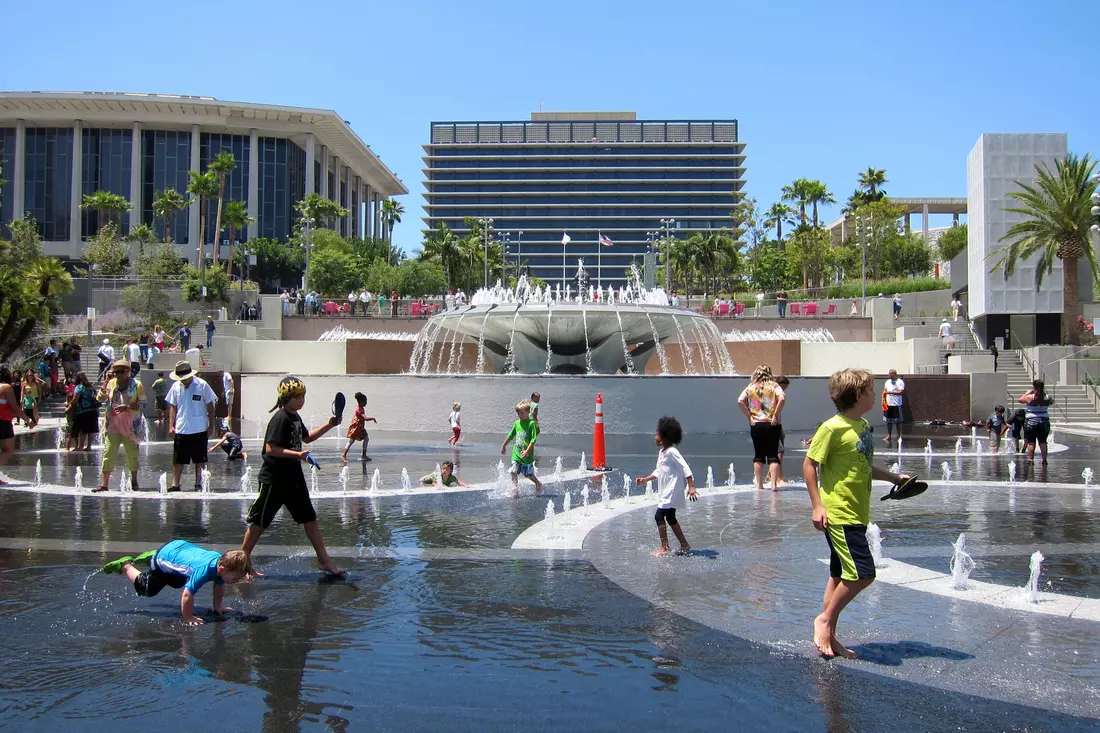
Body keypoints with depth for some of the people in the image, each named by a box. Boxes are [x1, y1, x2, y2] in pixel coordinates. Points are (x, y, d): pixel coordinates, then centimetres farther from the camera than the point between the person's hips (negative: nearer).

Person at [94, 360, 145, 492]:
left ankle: (134, 481, 23)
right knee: (108, 453, -4)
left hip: (130, 426, -2)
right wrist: (106, 381, -4)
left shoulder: (136, 385, -2)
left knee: (132, 454, 7)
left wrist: (127, 407, -18)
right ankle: (104, 484, -2)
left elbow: (142, 404, -5)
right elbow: (100, 398, 1)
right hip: (113, 425, 2)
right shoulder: (111, 383, 8)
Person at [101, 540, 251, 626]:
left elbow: (219, 586, -4)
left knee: (177, 583, 37)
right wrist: (188, 618, -31)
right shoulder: (204, 571, -47)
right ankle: (125, 565, 31)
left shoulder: (222, 562, -23)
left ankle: (151, 556, 44)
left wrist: (218, 607, 3)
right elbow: (187, 595, -43)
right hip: (164, 557, -8)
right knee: (145, 589, 14)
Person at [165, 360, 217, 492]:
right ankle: (175, 485, 9)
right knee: (177, 460, 3)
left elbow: (210, 406, -2)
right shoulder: (176, 387, 3)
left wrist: (211, 425, -3)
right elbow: (173, 407, 10)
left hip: (199, 429, -2)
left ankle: (198, 484, 17)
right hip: (180, 430, 3)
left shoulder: (202, 385, -7)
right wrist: (171, 425, 3)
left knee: (199, 460, 7)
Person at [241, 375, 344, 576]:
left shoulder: (295, 417, 9)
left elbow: (306, 437, 26)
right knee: (259, 521, 3)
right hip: (274, 479, -9)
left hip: (293, 477, 9)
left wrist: (328, 426, 17)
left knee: (309, 518, 10)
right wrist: (297, 454, -32)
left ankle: (324, 561, 17)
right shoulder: (280, 419, -18)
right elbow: (270, 448, -25)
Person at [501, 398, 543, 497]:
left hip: (527, 455, -5)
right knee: (513, 472, -2)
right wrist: (503, 446, 26)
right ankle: (515, 491, 6)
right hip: (516, 453, 5)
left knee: (529, 474, 6)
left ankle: (538, 484, 32)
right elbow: (510, 436, 20)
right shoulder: (517, 423, 7)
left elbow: (533, 439, -15)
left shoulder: (531, 423, -11)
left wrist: (527, 451, -22)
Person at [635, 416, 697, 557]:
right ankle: (685, 545, 24)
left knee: (659, 515, -10)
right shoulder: (661, 452, 12)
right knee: (670, 517, 15)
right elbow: (658, 471, 22)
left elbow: (685, 468, -21)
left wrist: (691, 487, -26)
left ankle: (665, 548, -5)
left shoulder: (672, 452, -17)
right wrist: (645, 479, 18)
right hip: (667, 491, 10)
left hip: (672, 491, -10)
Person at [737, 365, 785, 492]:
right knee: (773, 455, 2)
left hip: (756, 424, 2)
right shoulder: (774, 386, 0)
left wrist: (749, 416, -1)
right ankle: (774, 484, -8)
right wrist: (776, 415, -11)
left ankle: (759, 484, 14)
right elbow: (782, 398, -17)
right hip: (772, 424, -1)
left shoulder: (750, 388, 5)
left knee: (758, 455, 11)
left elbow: (740, 401, -7)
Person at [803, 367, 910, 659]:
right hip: (838, 514, -9)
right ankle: (824, 620, 4)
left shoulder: (863, 425, 12)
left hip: (856, 514, 9)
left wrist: (894, 477, 22)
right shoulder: (833, 427, -14)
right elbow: (809, 464, -12)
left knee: (841, 576, 12)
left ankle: (829, 636, 20)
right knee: (862, 573, -13)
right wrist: (817, 505, -16)